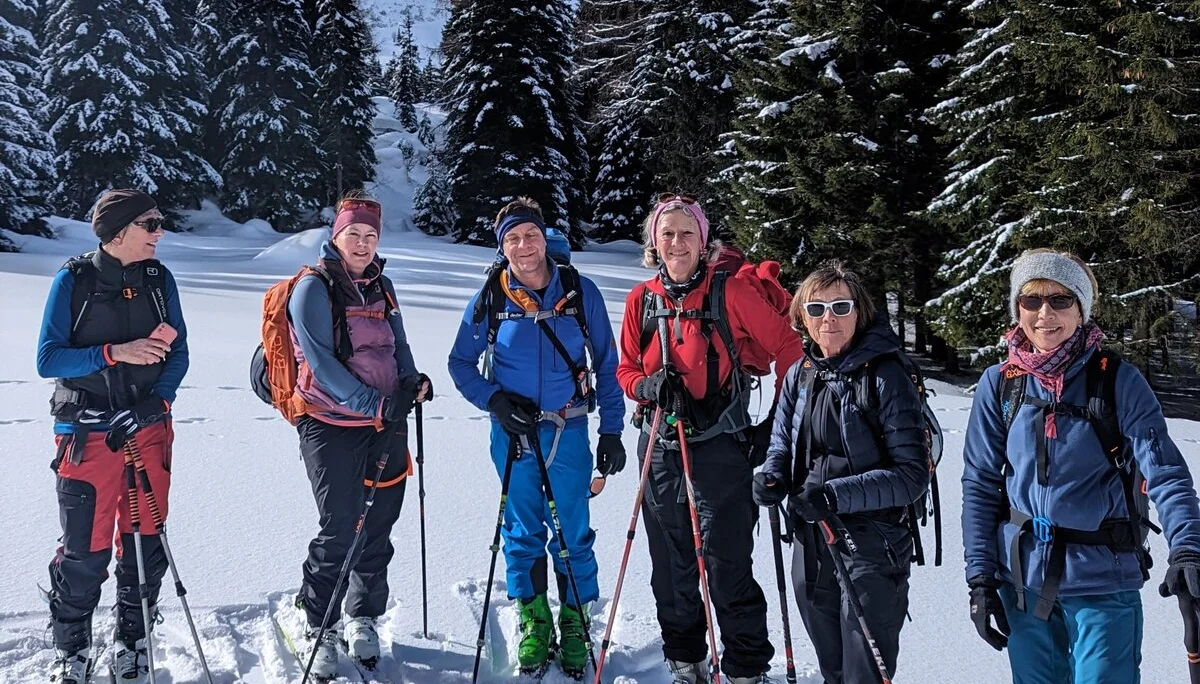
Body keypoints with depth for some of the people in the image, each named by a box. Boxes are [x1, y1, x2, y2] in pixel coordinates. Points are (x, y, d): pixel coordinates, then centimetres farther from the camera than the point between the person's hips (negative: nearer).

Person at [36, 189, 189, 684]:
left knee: (145, 542, 8)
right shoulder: (74, 280, -6)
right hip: (87, 434, -3)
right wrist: (115, 352, -21)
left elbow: (177, 353, 5)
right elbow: (48, 359, -8)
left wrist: (156, 402, -10)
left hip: (149, 430, 3)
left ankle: (132, 643, 26)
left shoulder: (159, 279, 3)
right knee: (86, 550, 0)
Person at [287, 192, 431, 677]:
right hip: (332, 425, -6)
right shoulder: (313, 289, -7)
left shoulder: (380, 286, 12)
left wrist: (411, 379, -1)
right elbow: (321, 363, -15)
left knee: (378, 526, 10)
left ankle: (363, 618, 28)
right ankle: (320, 629, 13)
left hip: (387, 424, 6)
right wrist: (375, 404, -21)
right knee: (339, 532, -5)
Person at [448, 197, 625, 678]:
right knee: (523, 531, 11)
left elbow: (606, 365, 2)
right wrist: (495, 401, -11)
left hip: (569, 431, -1)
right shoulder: (489, 300, -3)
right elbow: (461, 364, 6)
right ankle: (534, 621, 26)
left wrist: (611, 431, -1)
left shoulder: (581, 292, -4)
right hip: (513, 433, 1)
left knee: (573, 532, 4)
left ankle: (574, 622, 21)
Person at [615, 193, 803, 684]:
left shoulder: (729, 292, -6)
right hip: (661, 446, 4)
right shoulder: (641, 300, 6)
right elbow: (626, 371, 11)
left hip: (721, 445, -4)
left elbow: (787, 346, -2)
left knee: (727, 565, -3)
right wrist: (650, 386, -12)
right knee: (671, 563, 11)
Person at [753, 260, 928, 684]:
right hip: (810, 546, 6)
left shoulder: (885, 377, -14)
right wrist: (772, 478, -6)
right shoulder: (799, 375, 4)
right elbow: (782, 445, 16)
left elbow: (912, 474, -16)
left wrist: (838, 495, -26)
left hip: (871, 549, -6)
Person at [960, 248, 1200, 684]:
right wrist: (979, 576, -2)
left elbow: (1165, 473, -14)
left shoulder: (1118, 380, -7)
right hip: (1021, 580, 3)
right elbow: (980, 484, 2)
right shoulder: (999, 384, -1)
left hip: (1103, 582, -2)